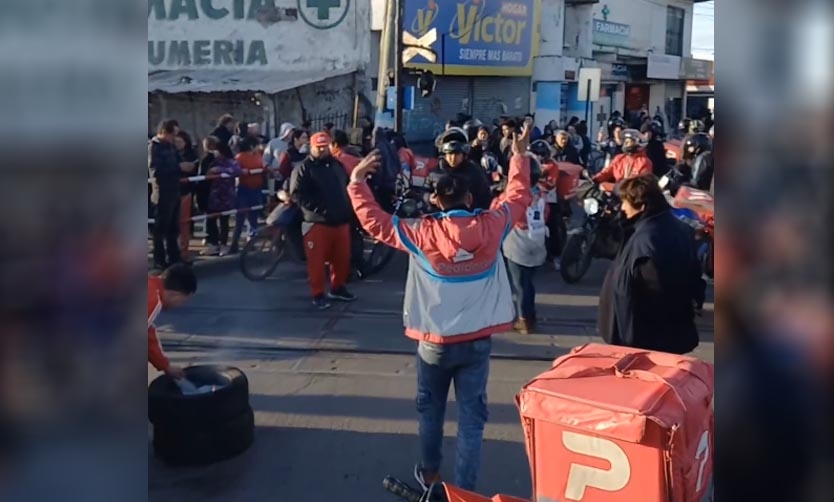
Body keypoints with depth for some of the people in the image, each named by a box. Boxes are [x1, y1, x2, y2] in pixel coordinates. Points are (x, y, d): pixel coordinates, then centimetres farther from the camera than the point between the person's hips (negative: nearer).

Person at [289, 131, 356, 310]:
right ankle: (318, 295, 9)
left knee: (342, 257, 13)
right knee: (317, 260, -3)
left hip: (341, 221, 6)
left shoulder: (337, 165, 15)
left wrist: (347, 209, 13)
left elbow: (347, 187, 26)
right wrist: (319, 208, -20)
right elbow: (297, 194, -13)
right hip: (317, 222, -6)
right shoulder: (303, 168, -5)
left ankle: (337, 288, 31)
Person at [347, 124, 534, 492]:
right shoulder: (491, 227, -9)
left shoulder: (423, 234, -13)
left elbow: (374, 221, -5)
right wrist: (520, 155, 20)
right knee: (471, 418, 7)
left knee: (431, 410, 22)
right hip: (477, 341, 1)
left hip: (434, 341, 0)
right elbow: (518, 198, 9)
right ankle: (464, 489, 10)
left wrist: (356, 181, 5)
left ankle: (429, 473, 40)